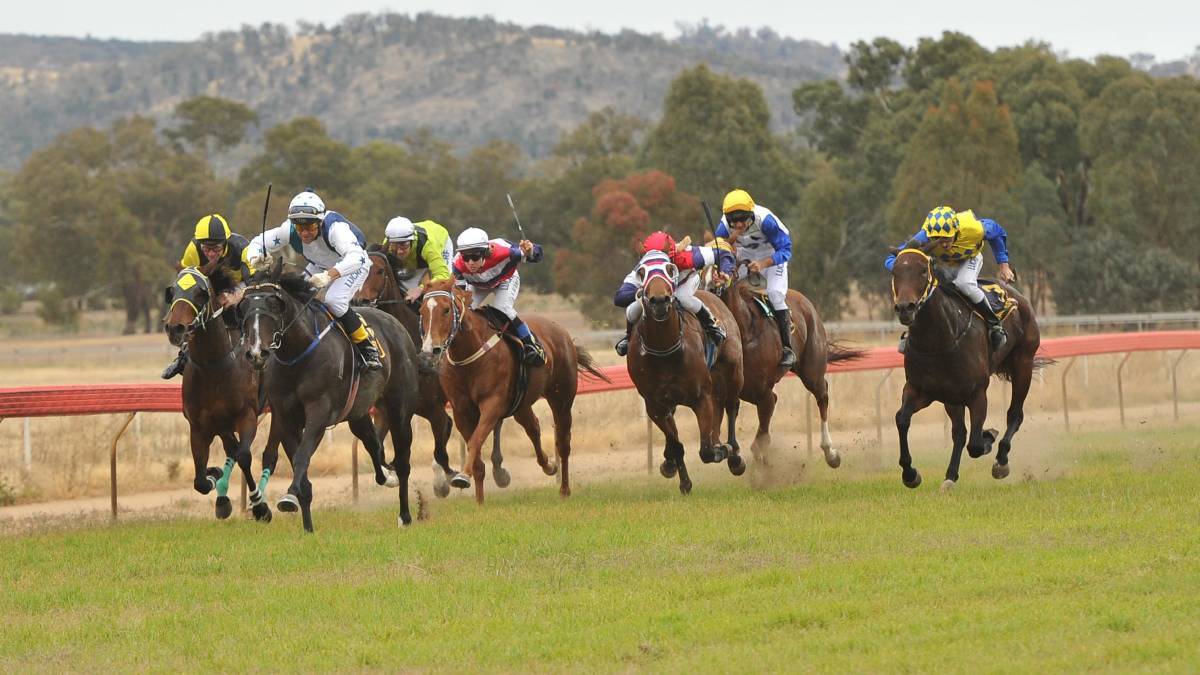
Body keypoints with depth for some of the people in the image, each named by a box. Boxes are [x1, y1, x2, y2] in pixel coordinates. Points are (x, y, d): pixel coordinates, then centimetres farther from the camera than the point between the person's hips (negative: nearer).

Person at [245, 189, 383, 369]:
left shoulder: (335, 227, -42)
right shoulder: (289, 230, -27)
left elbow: (355, 257, -56)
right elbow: (259, 242, -15)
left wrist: (329, 275, -71)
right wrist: (256, 258, -40)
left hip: (354, 264, -6)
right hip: (322, 265, 6)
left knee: (334, 300, -29)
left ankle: (367, 346, -14)